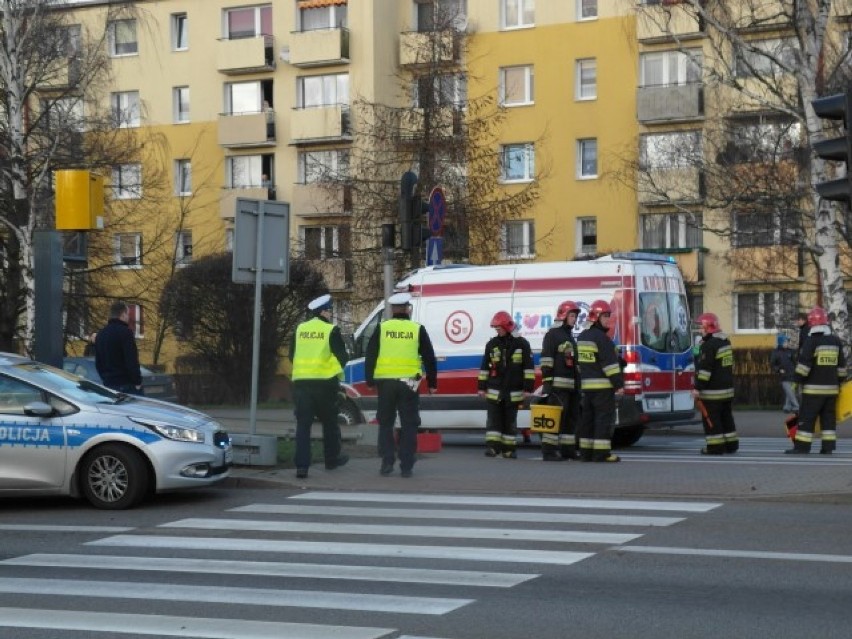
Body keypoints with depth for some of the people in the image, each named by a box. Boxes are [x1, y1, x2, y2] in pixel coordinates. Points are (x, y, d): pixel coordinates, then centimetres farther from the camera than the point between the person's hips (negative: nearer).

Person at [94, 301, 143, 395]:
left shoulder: (101, 334, 14)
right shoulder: (125, 332, -11)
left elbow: (98, 362, 21)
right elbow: (132, 361, -17)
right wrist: (137, 382, -11)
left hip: (108, 384, 8)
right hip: (126, 384, -8)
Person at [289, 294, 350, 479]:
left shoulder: (300, 329, 7)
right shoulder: (331, 330, -7)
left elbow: (292, 356, 14)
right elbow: (343, 357, -4)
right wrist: (336, 370, 17)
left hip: (301, 381, 3)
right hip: (325, 382, -3)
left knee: (303, 424, 1)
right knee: (329, 422, 15)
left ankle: (301, 466, -7)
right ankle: (332, 459, 28)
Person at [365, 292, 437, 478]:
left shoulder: (382, 329, 3)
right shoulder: (417, 329, 2)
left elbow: (370, 356, 4)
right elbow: (429, 358, 5)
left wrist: (369, 380, 11)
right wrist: (432, 383, 12)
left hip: (386, 382, 1)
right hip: (408, 383, -1)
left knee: (385, 424, 11)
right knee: (408, 425, 5)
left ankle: (387, 463, 6)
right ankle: (406, 466, 2)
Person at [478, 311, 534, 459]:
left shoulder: (521, 344, -1)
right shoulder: (492, 344, 8)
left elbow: (529, 367, -3)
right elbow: (484, 367, 12)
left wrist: (528, 388, -7)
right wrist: (482, 387, 9)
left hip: (513, 392, -2)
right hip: (494, 391, 2)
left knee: (510, 421, 6)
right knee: (494, 420, -5)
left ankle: (508, 449, 11)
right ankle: (492, 447, -8)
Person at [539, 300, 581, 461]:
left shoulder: (570, 336, 22)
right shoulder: (553, 334, -6)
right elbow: (546, 360, -14)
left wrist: (578, 384, 24)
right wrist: (546, 382, -20)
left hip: (572, 385, 9)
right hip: (558, 384, -9)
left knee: (571, 418, 10)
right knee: (555, 417, -12)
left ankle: (568, 450, 16)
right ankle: (548, 451, -13)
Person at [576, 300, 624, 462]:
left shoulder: (582, 337, 16)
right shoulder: (601, 338, -12)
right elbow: (610, 363, -17)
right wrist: (619, 384, -15)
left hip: (586, 386, 9)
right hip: (602, 386, -9)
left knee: (587, 419, 10)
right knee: (604, 418, -6)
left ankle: (586, 453, 11)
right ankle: (601, 453, -8)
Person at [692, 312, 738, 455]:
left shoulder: (709, 345, -18)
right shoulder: (725, 341, 12)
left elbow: (705, 368, -21)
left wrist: (698, 388, -18)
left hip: (713, 391, -9)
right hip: (728, 388, 9)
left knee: (711, 419, -2)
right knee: (726, 417, 15)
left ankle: (715, 447, -2)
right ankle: (731, 444, 18)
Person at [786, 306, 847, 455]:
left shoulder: (811, 341, -11)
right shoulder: (836, 341, 8)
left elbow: (803, 364, -14)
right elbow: (841, 366, 15)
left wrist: (799, 380, -4)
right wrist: (839, 382, 23)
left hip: (814, 388, -6)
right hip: (832, 388, 6)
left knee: (807, 417, -3)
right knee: (829, 417, 9)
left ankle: (802, 446, -4)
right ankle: (828, 446, 6)